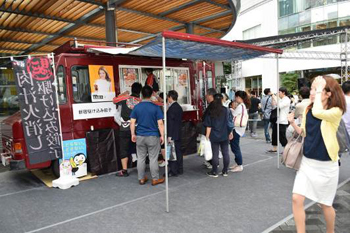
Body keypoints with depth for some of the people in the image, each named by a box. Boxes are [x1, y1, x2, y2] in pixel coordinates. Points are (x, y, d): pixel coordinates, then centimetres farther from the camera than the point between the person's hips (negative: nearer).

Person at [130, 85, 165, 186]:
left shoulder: (136, 107, -1)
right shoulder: (156, 107, -8)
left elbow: (132, 122, 0)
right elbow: (160, 123, -9)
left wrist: (133, 134, 10)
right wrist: (162, 135, -2)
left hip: (140, 137, 3)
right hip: (153, 136, -3)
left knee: (141, 158, 12)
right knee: (153, 158, 5)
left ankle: (141, 179, 21)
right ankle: (155, 179, 14)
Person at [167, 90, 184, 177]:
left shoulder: (171, 108, -16)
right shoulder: (179, 107, 11)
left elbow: (170, 123, -19)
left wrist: (169, 136, -17)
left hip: (172, 135, -9)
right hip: (178, 134, 9)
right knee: (178, 151, 14)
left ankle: (173, 171, 4)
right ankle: (180, 169, 22)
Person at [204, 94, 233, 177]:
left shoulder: (210, 112, -8)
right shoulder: (226, 110, -3)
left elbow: (209, 126, -7)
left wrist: (207, 135, 1)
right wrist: (230, 132, 15)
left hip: (214, 136, -2)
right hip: (224, 136, 2)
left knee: (215, 154, 4)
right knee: (225, 153, 11)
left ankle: (214, 172, 13)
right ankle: (225, 171, 20)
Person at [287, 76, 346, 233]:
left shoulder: (336, 111, -14)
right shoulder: (308, 110, 1)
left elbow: (318, 113, -36)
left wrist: (320, 88, -24)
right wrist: (292, 123, -6)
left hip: (326, 166, -4)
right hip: (307, 162, 4)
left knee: (325, 204, 13)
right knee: (297, 199, -2)